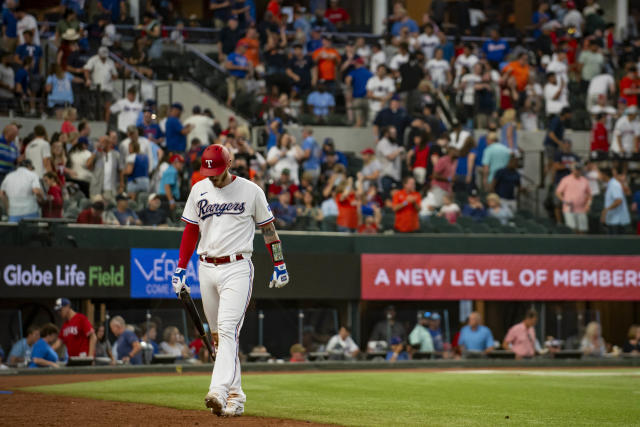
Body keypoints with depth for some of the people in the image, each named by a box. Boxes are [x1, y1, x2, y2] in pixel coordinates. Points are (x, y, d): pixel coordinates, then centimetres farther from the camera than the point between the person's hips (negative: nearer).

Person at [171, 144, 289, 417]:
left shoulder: (251, 191, -1)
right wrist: (180, 269, 8)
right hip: (206, 269, 5)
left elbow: (268, 228, 6)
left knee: (228, 330, -18)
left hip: (237, 268, -5)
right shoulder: (198, 190, 9)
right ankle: (235, 397, 15)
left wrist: (279, 265, 4)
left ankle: (219, 392, -30)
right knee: (220, 334, 8)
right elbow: (190, 231, 14)